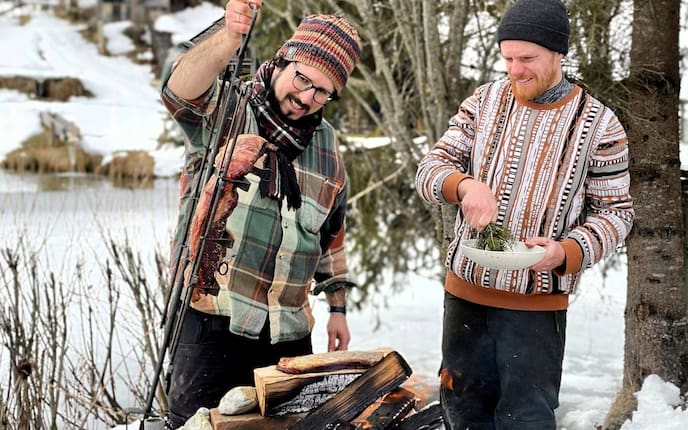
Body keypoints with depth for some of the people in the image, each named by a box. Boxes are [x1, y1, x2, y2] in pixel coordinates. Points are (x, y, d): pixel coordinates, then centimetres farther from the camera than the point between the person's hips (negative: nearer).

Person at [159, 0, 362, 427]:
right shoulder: (224, 109, -5)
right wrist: (229, 38, -46)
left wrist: (338, 307, 19)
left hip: (290, 331, 5)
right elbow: (181, 88, -29)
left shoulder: (327, 145, 12)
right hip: (213, 318, -5)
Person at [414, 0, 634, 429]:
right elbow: (430, 170, 0)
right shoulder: (484, 102, 2)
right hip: (466, 292, 3)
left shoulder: (598, 125, -6)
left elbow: (615, 211, -2)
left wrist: (566, 252, -21)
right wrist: (465, 185, -24)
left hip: (538, 302, -3)